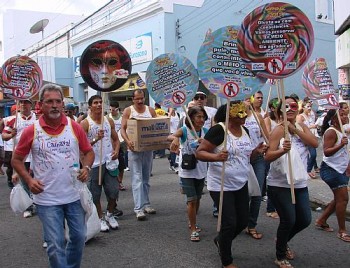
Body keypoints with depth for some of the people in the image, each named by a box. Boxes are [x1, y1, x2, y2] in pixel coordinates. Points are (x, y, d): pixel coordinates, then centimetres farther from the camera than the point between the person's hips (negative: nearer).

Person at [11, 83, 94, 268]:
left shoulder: (75, 127, -1)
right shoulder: (31, 131, -6)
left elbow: (89, 151, 9)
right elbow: (16, 159, 3)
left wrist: (86, 168, -10)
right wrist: (28, 180, -11)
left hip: (74, 195, 3)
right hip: (47, 199, -2)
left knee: (79, 237, 15)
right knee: (55, 244, 3)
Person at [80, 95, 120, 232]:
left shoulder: (109, 121, 7)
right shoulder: (85, 123, -7)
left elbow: (116, 139, 14)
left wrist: (116, 150, -5)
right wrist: (96, 139, -25)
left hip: (109, 161, 3)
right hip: (94, 163, -3)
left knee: (113, 191, 5)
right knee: (95, 194, 6)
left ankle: (110, 214, 29)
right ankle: (101, 218, 25)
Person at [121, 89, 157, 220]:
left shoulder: (150, 110, 7)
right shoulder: (128, 111, -1)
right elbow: (123, 129, -6)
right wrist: (128, 141, -24)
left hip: (148, 148, 4)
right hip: (134, 148, -4)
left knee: (146, 178, 13)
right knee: (137, 178, -6)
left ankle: (146, 204, 24)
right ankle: (139, 208, -5)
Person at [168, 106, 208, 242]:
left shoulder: (205, 131, -1)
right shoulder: (184, 130, -13)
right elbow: (170, 136, -30)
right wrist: (175, 138, -53)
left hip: (201, 171, 5)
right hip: (187, 171, -4)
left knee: (197, 199, 17)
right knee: (192, 200, -6)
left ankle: (192, 222, 39)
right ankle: (194, 230, 7)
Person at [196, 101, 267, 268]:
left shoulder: (244, 131, 6)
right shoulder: (218, 130, -18)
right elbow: (199, 153, -17)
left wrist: (256, 151, -3)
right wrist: (216, 157, -35)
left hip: (241, 184, 8)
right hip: (220, 185, -8)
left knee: (243, 221, 15)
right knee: (229, 223, -1)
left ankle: (220, 240, 43)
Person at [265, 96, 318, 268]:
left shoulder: (302, 127, 7)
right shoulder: (279, 130, -13)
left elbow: (315, 143, -10)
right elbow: (267, 157, -21)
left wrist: (295, 129, -17)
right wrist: (282, 150, -40)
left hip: (300, 183, 6)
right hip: (279, 184, -6)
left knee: (305, 220, 10)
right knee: (288, 220, -7)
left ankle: (283, 241, 39)